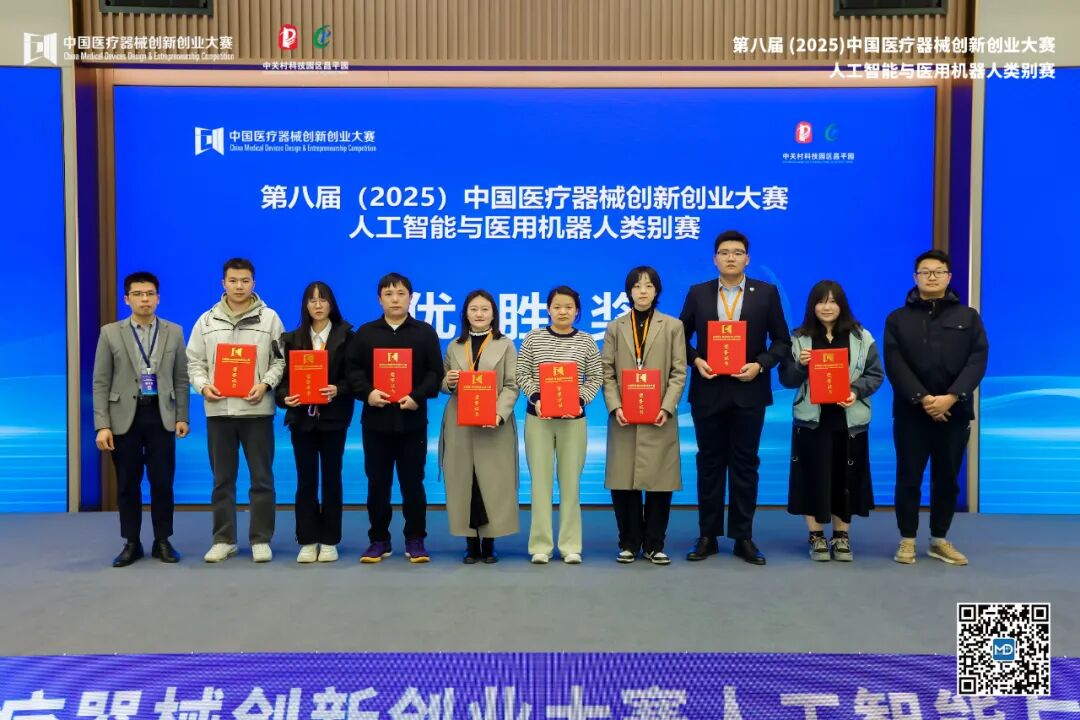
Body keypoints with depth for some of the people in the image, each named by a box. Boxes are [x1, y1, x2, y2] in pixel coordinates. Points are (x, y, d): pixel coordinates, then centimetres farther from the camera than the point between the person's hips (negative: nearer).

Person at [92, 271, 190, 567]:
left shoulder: (174, 332, 6)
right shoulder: (110, 333, 3)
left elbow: (181, 379, 6)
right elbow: (101, 383, 0)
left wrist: (182, 417, 0)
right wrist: (102, 425, -7)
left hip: (161, 415, 0)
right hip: (125, 416, 0)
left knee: (162, 482, 3)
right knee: (127, 484, 6)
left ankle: (162, 541, 15)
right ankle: (131, 543, 17)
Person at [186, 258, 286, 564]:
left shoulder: (269, 318, 3)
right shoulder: (207, 320, 9)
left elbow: (281, 360, 1)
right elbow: (194, 361, 10)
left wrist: (265, 384, -14)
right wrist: (203, 385, -7)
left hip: (257, 409, -2)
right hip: (218, 409, 2)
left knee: (262, 478, 2)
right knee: (222, 479, 10)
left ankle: (260, 539, 12)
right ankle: (224, 539, 20)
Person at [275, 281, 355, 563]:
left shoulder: (345, 336, 2)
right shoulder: (293, 338, 9)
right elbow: (284, 376, 4)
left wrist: (337, 390, -21)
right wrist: (285, 397, -15)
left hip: (333, 416, -2)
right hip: (302, 416, 2)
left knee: (331, 477, 6)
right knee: (306, 479, 4)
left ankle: (329, 541, 15)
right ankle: (308, 541, 13)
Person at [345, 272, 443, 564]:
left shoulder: (425, 332, 6)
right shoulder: (365, 333, 9)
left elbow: (435, 373, -1)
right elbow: (353, 370, 3)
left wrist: (417, 396, -15)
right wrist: (367, 392, -14)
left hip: (412, 420, -1)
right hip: (375, 420, 1)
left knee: (412, 482, 4)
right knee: (377, 482, 7)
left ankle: (415, 540, 15)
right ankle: (379, 540, 18)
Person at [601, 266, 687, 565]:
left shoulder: (673, 326, 7)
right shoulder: (615, 328, 11)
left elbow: (678, 372, 2)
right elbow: (606, 373, 4)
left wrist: (666, 408, -11)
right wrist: (615, 407, -10)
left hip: (659, 419, -1)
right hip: (623, 418, 1)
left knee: (659, 483, 1)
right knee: (623, 484, 2)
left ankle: (654, 545, 14)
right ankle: (629, 543, 16)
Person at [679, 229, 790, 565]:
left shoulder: (766, 293, 2)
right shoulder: (698, 293, 5)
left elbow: (781, 340, 3)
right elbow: (682, 337, 9)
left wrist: (760, 364, -12)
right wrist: (696, 361, -8)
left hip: (748, 390, -1)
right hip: (708, 390, 1)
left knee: (745, 464, 6)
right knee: (709, 463, 8)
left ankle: (743, 538, 16)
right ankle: (708, 536, 17)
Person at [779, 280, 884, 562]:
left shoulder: (862, 337, 4)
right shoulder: (799, 338, 2)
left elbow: (875, 375, 4)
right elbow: (786, 380, 2)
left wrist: (857, 391, -14)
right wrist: (800, 365, -18)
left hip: (849, 420, 1)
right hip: (811, 419, -1)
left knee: (846, 478, 7)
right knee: (813, 476, 1)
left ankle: (841, 536, 22)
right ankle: (816, 536, 15)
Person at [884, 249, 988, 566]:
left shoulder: (968, 317, 10)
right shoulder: (898, 319, 6)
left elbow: (977, 361, -1)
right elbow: (894, 365, -5)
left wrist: (951, 397, -16)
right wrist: (922, 399, -17)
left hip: (955, 411, 2)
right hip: (911, 411, -1)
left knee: (947, 479, 8)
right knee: (909, 478, 2)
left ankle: (939, 540, 21)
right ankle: (907, 540, 13)